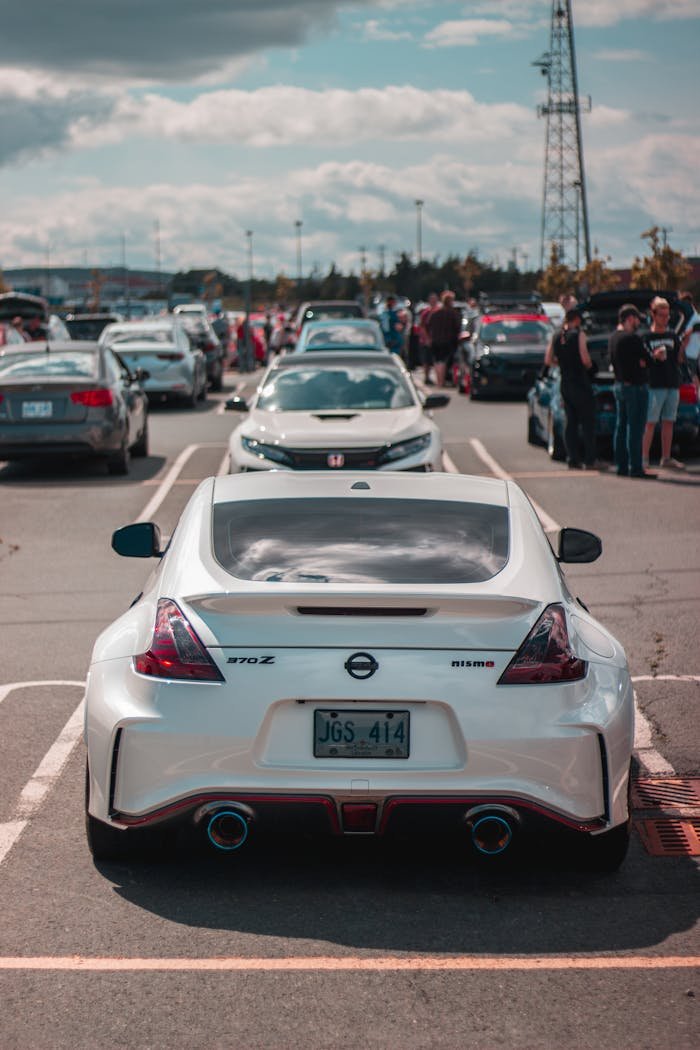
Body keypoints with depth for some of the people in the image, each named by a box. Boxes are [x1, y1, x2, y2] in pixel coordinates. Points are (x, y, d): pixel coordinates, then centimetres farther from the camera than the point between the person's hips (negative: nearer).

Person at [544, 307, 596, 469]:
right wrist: (589, 367, 2)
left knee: (570, 422, 10)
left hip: (565, 384, 6)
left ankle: (573, 461, 6)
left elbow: (548, 360, 8)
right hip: (581, 383, -6)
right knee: (588, 422, 1)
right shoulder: (578, 334, -10)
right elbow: (585, 359, -18)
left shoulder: (556, 336, 7)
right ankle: (589, 461, -1)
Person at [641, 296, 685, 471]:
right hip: (655, 385, -5)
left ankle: (666, 458, 14)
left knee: (668, 423, 8)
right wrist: (654, 357, -22)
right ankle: (644, 458, -3)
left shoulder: (672, 336, 12)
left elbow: (680, 360, 9)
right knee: (650, 423, -6)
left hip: (673, 384, 5)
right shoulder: (647, 337, -1)